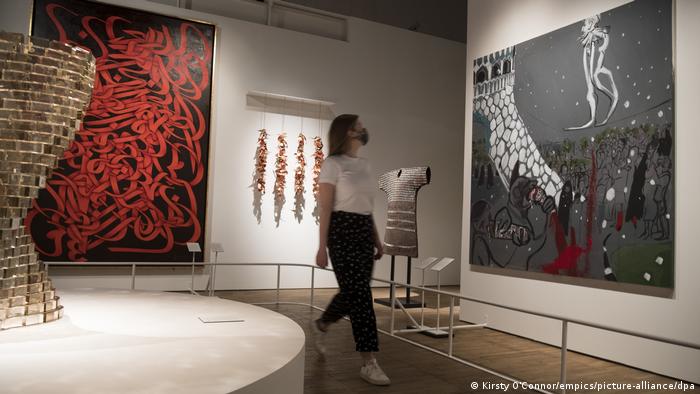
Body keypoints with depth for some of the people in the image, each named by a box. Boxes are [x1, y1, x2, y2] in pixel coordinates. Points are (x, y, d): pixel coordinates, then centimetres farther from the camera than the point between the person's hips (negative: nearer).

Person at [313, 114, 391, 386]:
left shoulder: (365, 164, 15)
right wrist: (322, 246, -13)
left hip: (364, 231, 8)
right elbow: (325, 209, -10)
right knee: (359, 294, -6)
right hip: (343, 231, -7)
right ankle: (369, 363, 3)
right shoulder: (332, 164, -7)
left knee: (353, 292, 12)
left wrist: (377, 240, 15)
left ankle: (320, 327, 40)